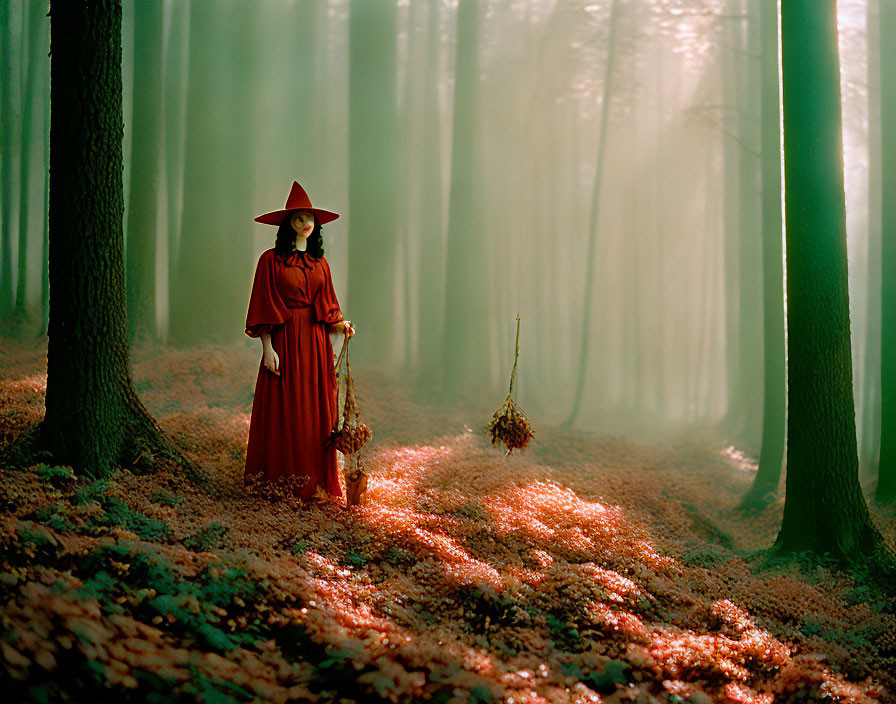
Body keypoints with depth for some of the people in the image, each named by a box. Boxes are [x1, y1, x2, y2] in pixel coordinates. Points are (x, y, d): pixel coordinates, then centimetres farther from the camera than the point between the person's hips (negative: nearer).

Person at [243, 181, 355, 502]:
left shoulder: (319, 263, 13)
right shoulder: (271, 260, -1)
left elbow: (327, 307, 15)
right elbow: (263, 308, -5)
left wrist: (340, 325, -5)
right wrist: (267, 347, -12)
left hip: (316, 343, 5)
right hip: (284, 340, -4)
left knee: (316, 410, 4)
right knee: (282, 410, -3)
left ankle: (312, 481, 9)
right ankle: (277, 478, 3)